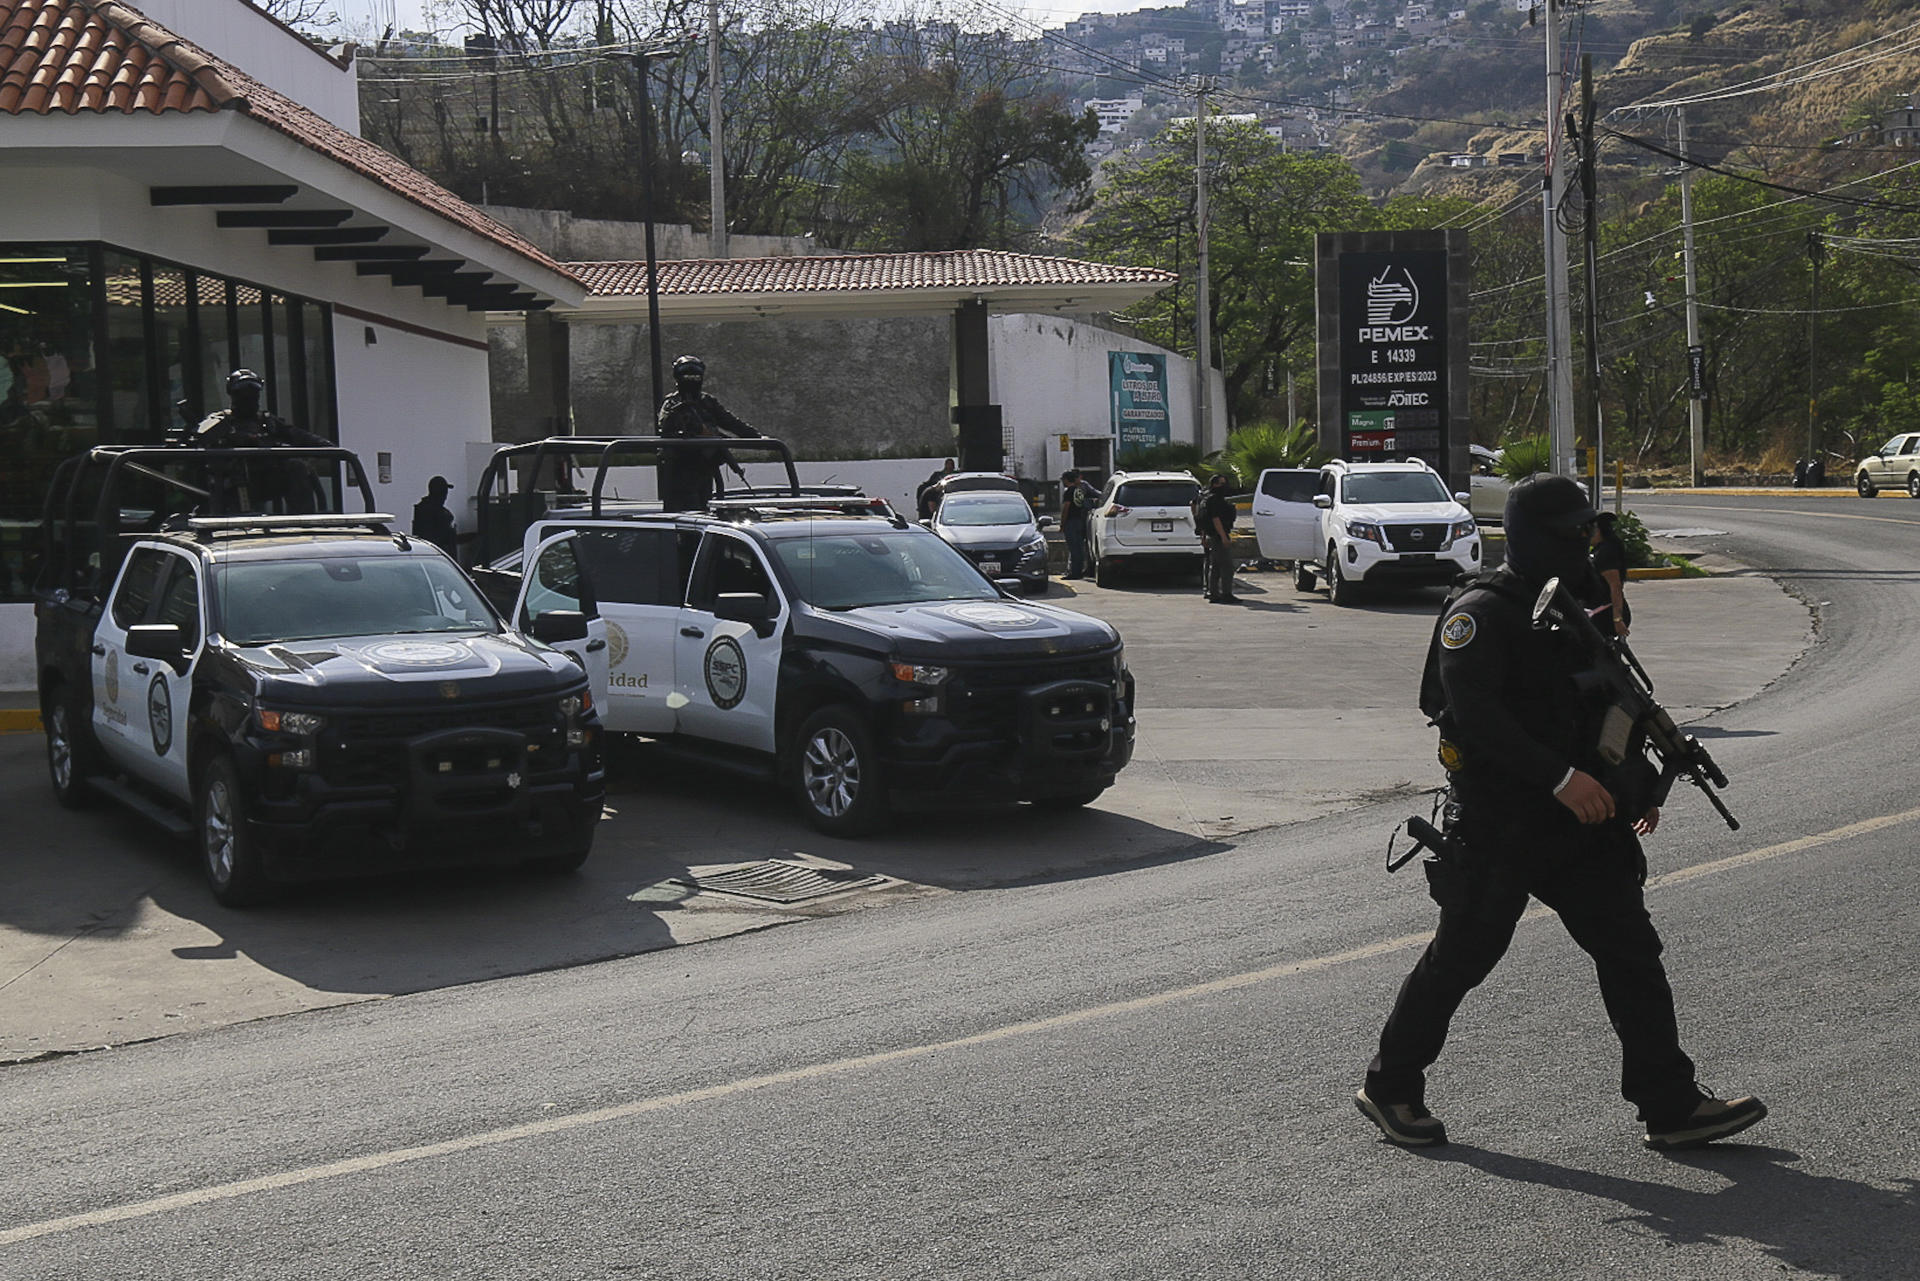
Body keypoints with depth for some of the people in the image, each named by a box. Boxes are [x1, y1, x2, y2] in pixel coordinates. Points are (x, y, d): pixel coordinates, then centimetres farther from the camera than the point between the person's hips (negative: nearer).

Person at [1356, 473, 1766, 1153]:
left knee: (1631, 949, 2)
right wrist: (1561, 777, -29)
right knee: (1463, 956, 3)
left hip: (1576, 818, 8)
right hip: (1498, 821, -8)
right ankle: (1389, 1089, 20)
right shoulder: (1482, 611, -13)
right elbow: (1474, 711, -25)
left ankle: (1672, 1107, 7)